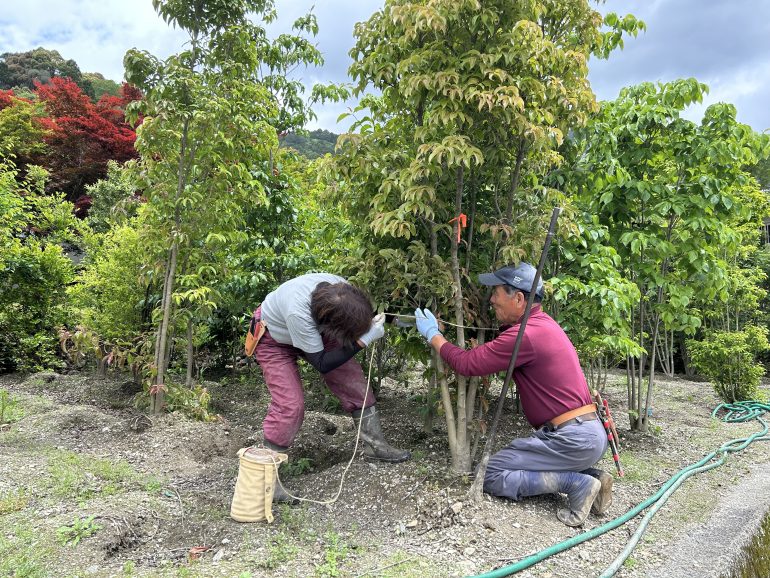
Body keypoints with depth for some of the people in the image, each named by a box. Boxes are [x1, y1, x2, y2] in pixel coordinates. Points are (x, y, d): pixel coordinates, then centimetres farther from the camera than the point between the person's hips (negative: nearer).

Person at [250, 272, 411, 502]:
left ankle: (374, 444, 11)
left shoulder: (340, 288, -30)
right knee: (290, 404, -19)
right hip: (273, 339, -6)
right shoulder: (297, 313, -45)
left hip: (313, 329, 6)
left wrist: (369, 325, -25)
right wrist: (364, 340, -38)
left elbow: (356, 316, -4)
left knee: (352, 376, -3)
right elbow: (322, 364, -33)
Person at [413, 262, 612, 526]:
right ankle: (589, 475, 11)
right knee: (516, 459, 25)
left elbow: (466, 363, -15)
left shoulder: (526, 334, -20)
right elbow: (488, 353, 18)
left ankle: (576, 482, -7)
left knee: (492, 474, -2)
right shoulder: (542, 322, 11)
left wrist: (433, 335, 0)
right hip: (590, 434, 10)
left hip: (573, 439, -9)